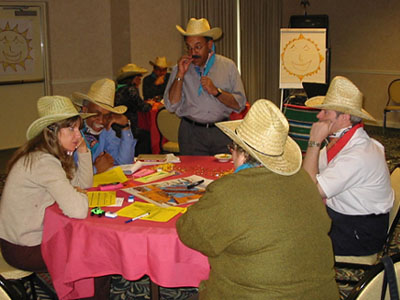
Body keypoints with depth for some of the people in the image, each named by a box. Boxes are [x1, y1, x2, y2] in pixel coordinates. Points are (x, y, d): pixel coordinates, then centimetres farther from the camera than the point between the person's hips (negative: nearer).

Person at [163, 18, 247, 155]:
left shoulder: (228, 66, 5)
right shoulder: (180, 68, 6)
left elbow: (240, 104, 0)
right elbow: (171, 106, -3)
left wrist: (215, 91, -13)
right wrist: (180, 75, -10)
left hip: (222, 133, 0)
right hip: (191, 133, 0)